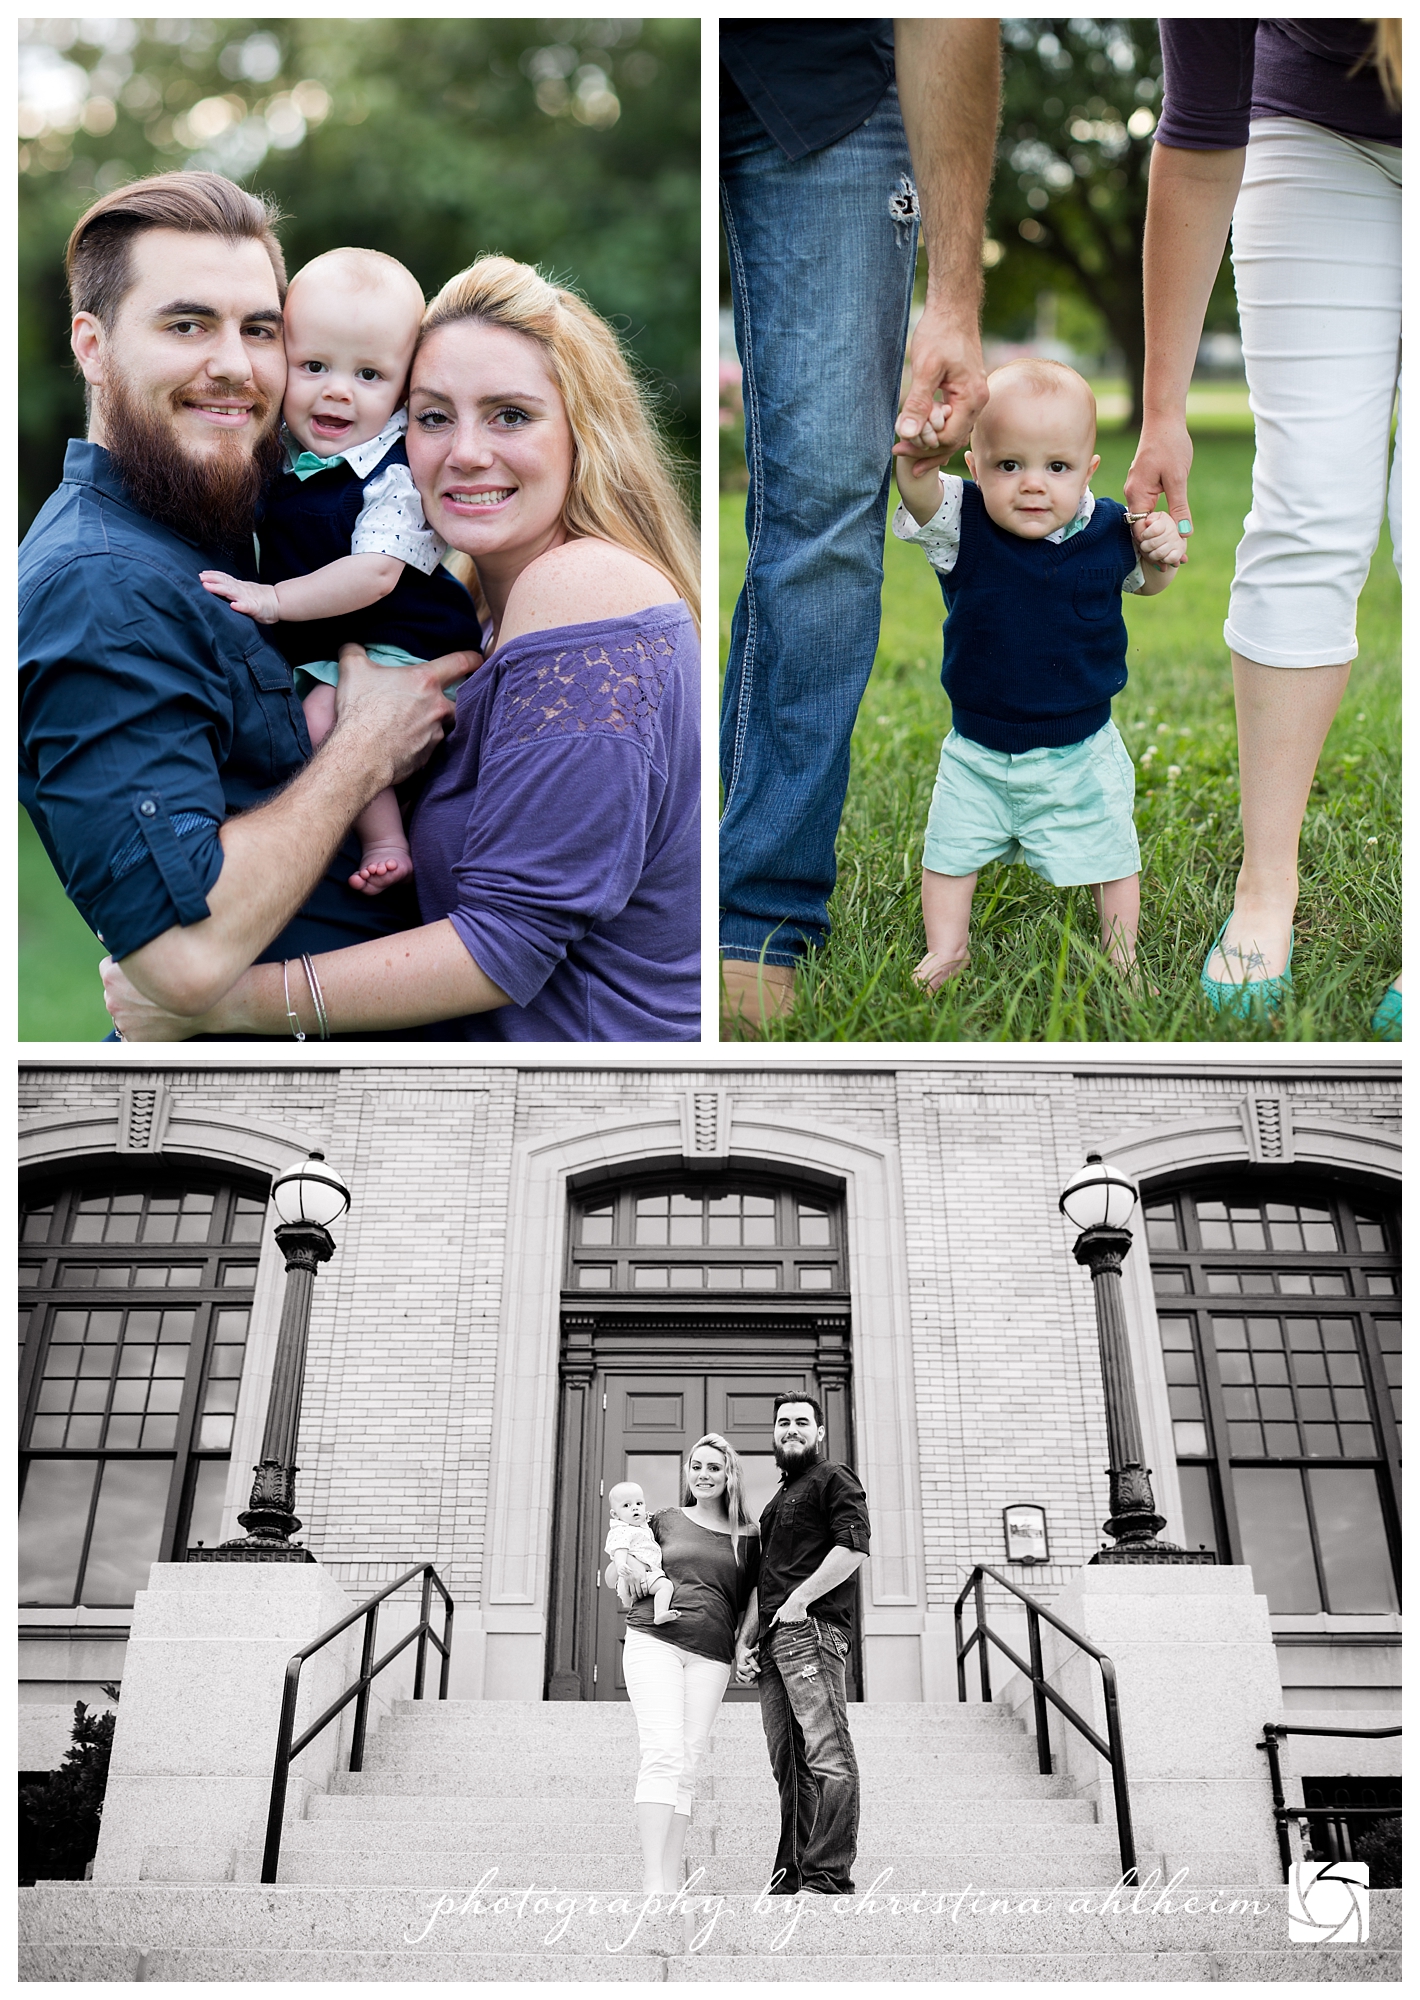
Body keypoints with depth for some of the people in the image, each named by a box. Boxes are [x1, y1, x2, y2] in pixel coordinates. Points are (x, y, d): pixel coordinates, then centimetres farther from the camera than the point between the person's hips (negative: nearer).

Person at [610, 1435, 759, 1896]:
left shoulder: (747, 1537, 15)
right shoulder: (666, 1520, 13)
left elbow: (751, 1601, 20)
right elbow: (609, 1577, 20)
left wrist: (745, 1647, 4)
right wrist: (628, 1564, -1)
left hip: (711, 1654, 2)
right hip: (653, 1639, -2)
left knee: (687, 1767, -1)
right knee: (663, 1754, -16)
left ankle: (671, 1882, 3)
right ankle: (653, 1880, -18)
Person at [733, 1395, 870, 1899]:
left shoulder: (833, 1480, 4)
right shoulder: (778, 1499, 29)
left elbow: (854, 1547, -11)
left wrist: (799, 1599, -12)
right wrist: (745, 1640, 16)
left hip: (812, 1630, -9)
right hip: (773, 1643, 9)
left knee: (827, 1757, -12)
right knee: (789, 1767, 6)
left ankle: (827, 1877, -15)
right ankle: (791, 1880, 8)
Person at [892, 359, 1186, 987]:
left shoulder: (1108, 529, -9)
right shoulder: (961, 523, -15)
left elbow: (1142, 581, 11)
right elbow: (919, 487, -37)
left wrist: (1162, 555, -11)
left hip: (1079, 753, 0)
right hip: (976, 753, 0)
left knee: (1109, 859, 13)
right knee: (948, 855, 13)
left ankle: (1121, 959, 34)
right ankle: (946, 951, 35)